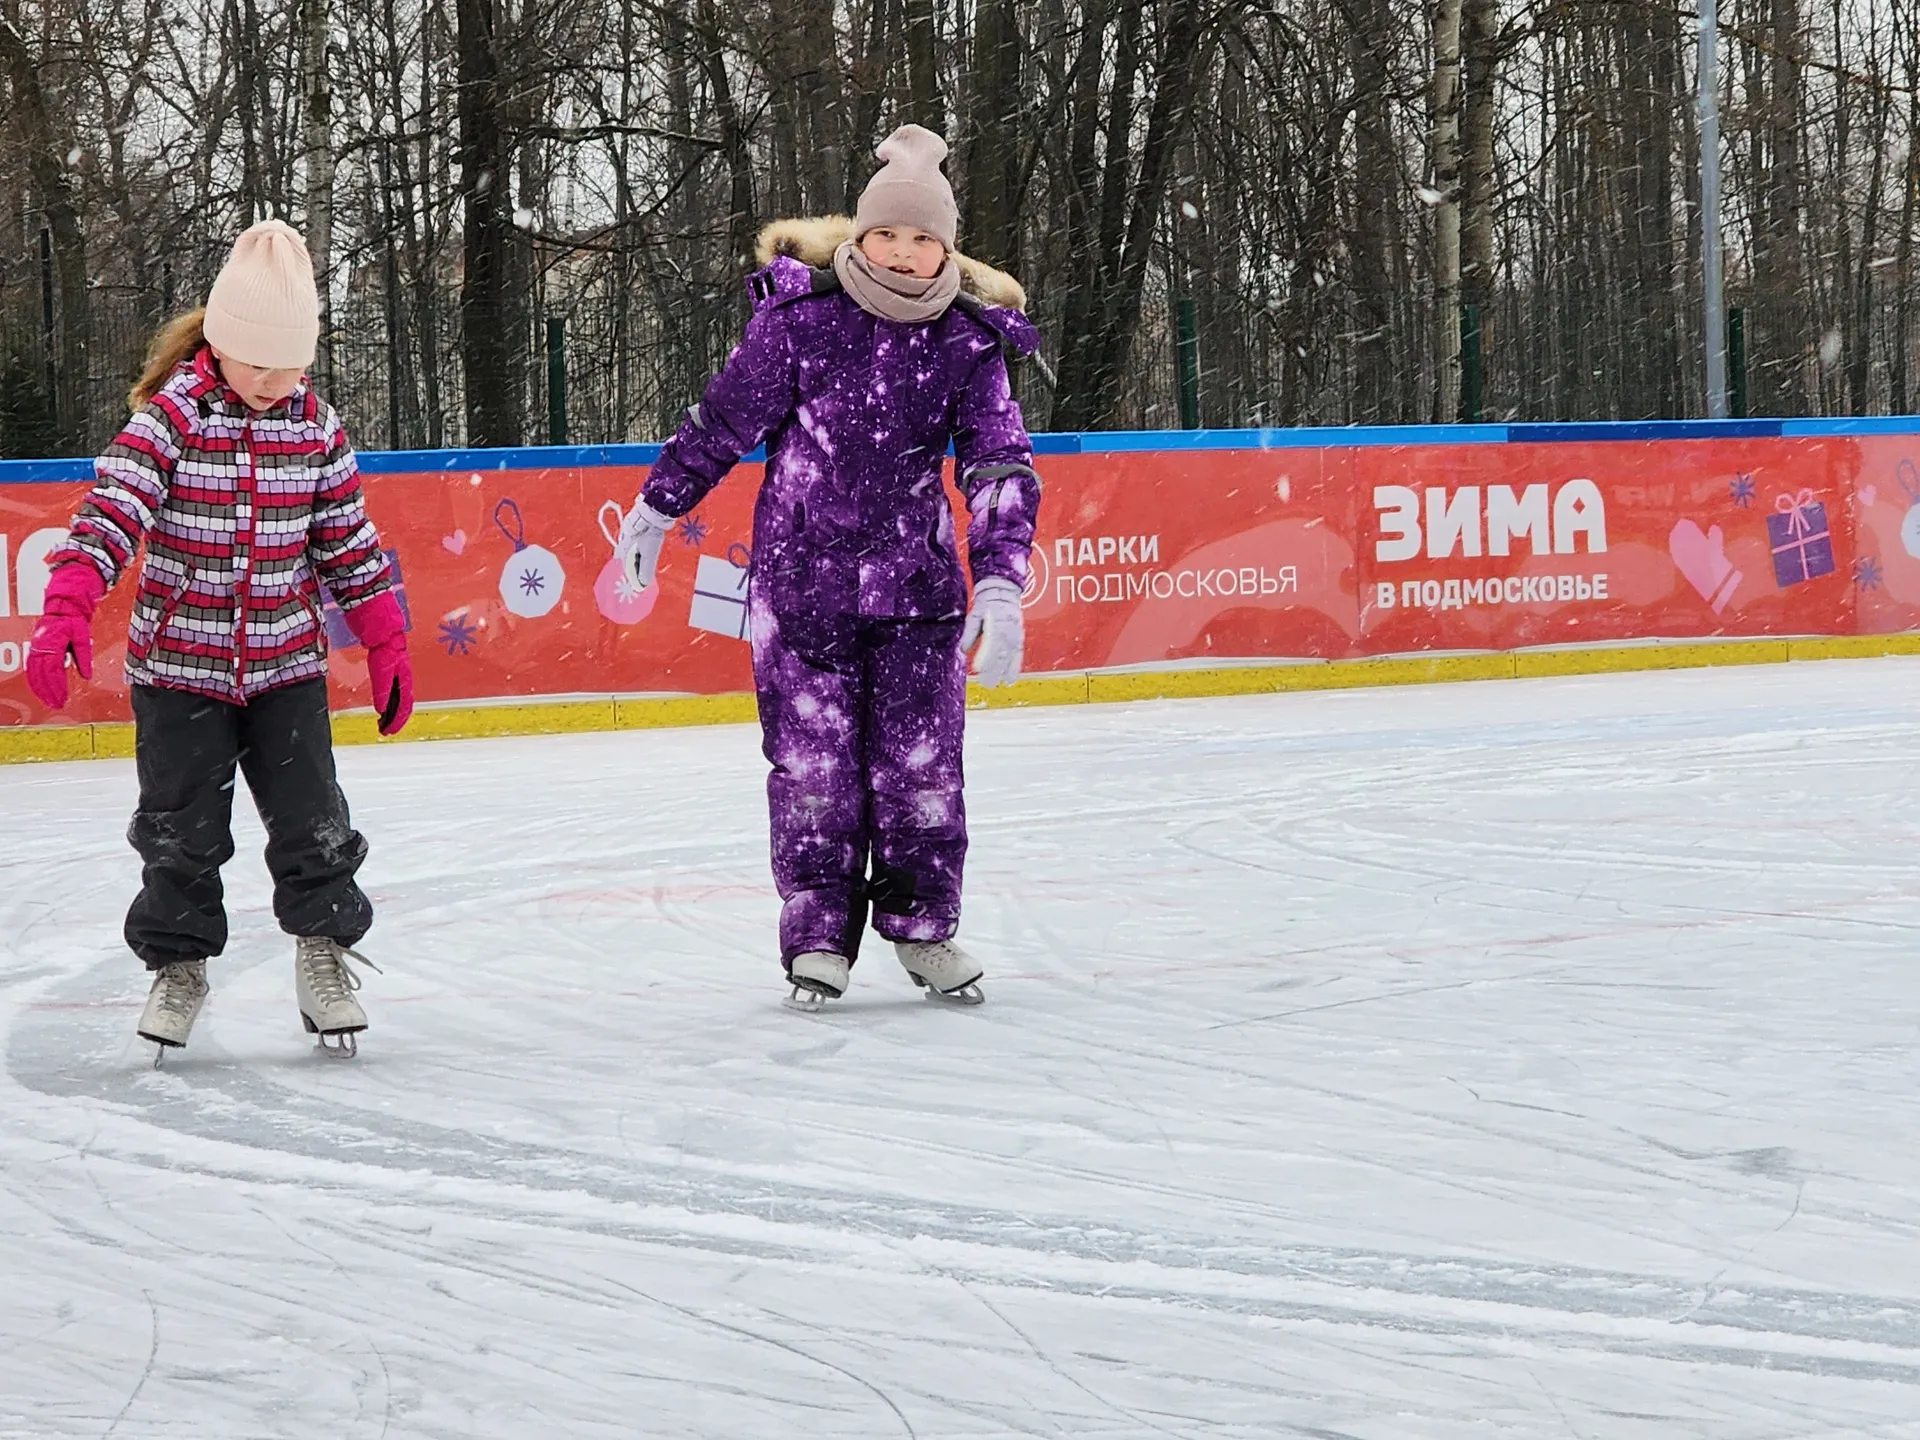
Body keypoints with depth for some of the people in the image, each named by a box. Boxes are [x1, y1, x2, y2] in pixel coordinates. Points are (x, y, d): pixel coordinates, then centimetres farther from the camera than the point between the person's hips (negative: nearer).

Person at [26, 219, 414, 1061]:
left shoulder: (315, 428, 0)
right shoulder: (169, 419, -12)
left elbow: (350, 545, 9)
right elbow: (109, 515, -22)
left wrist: (386, 645, 10)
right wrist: (66, 612, -35)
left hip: (286, 666, 2)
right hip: (179, 667, -2)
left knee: (311, 824, -2)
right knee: (181, 832, 3)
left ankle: (325, 952, 18)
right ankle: (178, 963, 22)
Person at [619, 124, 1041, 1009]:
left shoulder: (969, 339, -5)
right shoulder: (801, 315, -10)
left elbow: (1001, 465, -7)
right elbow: (724, 420, 2)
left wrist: (1001, 583, -19)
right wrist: (658, 505, 11)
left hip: (915, 579, 2)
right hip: (801, 572, -2)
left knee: (921, 760, 4)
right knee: (811, 760, 1)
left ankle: (922, 926, 19)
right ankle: (819, 935, 10)